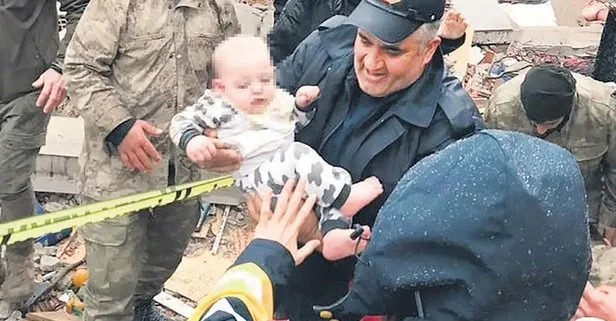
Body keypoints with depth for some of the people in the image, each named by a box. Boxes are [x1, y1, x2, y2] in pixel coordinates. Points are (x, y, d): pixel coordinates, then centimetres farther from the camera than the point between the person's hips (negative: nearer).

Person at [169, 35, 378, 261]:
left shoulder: (280, 99, 19)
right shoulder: (218, 106, 2)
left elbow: (300, 124, 34)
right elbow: (182, 121, 3)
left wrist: (303, 105, 14)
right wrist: (191, 140, -19)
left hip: (298, 174, 7)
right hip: (256, 176, -7)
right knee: (297, 155, -32)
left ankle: (333, 232, -31)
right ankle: (344, 196, -28)